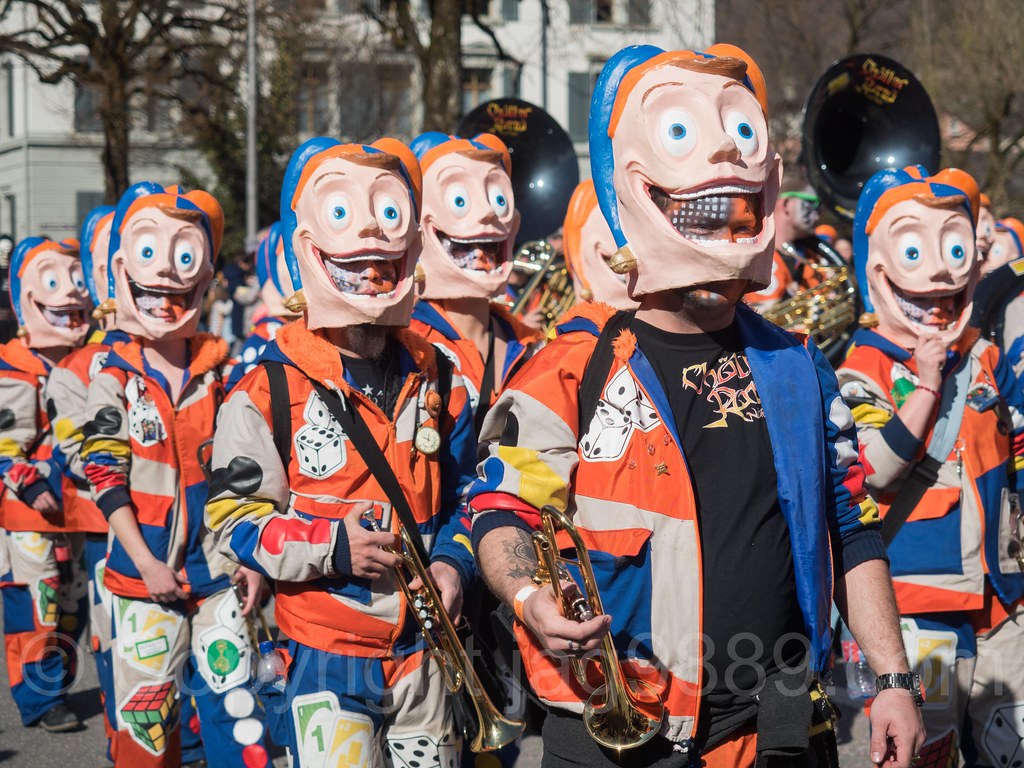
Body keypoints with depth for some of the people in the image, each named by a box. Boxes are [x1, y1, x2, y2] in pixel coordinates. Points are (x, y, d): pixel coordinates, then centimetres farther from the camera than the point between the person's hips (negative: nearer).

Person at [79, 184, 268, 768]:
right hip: (145, 573, -2)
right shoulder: (114, 382, -2)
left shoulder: (223, 376, 5)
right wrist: (148, 564, -11)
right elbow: (104, 477, -6)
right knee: (146, 717, 5)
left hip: (219, 570, 2)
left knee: (239, 705, 2)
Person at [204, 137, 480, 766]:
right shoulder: (270, 391, -7)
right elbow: (233, 518, -7)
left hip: (422, 650, 4)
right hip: (323, 654, -4)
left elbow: (464, 493, 16)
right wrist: (330, 546, -19)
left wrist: (453, 562, -2)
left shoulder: (439, 383, 7)